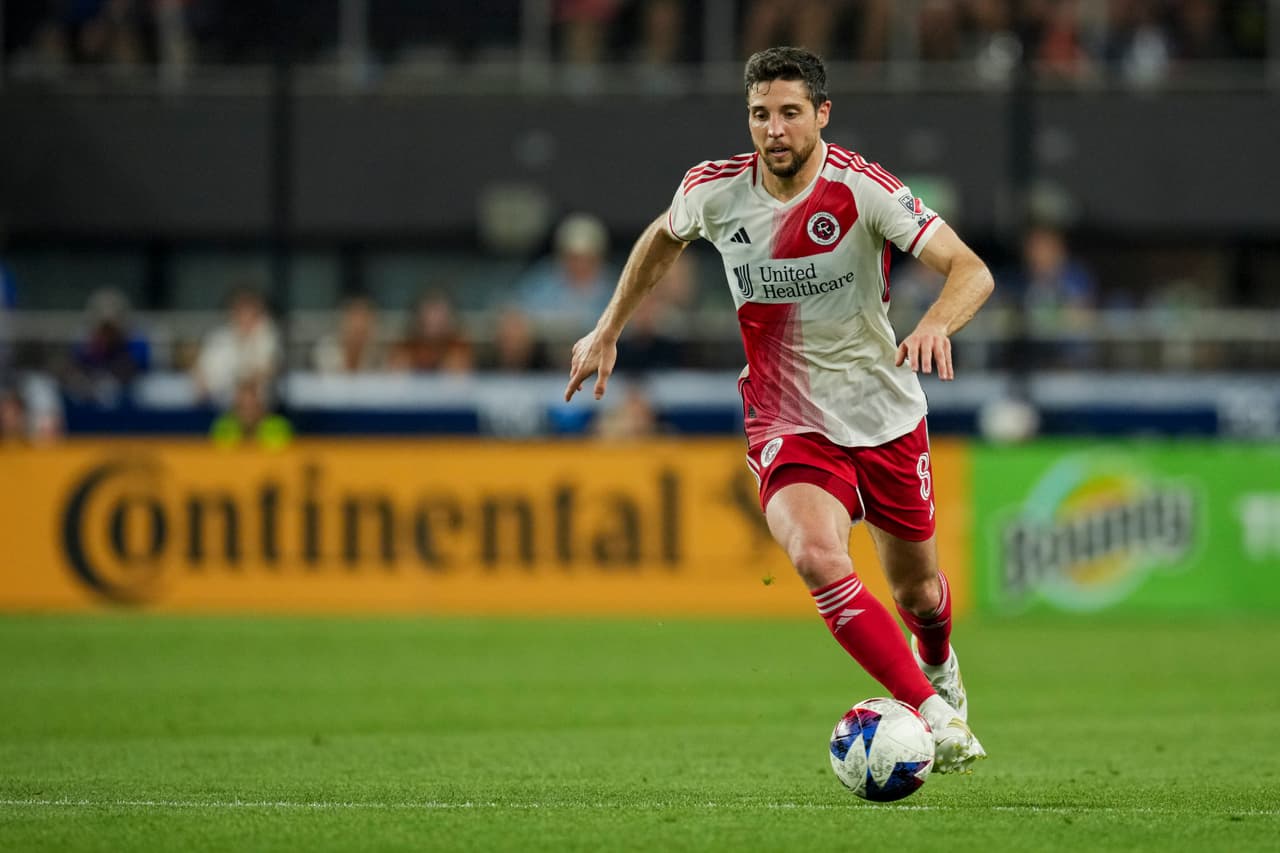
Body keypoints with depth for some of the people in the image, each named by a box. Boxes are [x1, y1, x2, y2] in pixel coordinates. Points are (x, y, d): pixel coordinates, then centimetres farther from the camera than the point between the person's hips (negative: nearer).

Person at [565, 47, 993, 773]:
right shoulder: (715, 190, -9)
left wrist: (936, 325, -46)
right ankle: (934, 715, -24)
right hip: (788, 426, 0)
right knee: (818, 558, -29)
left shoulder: (863, 189, -18)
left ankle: (939, 667, 54)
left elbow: (972, 271, -25)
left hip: (887, 419, 0)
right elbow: (665, 238, 16)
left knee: (916, 586, 16)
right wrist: (608, 331, 16)